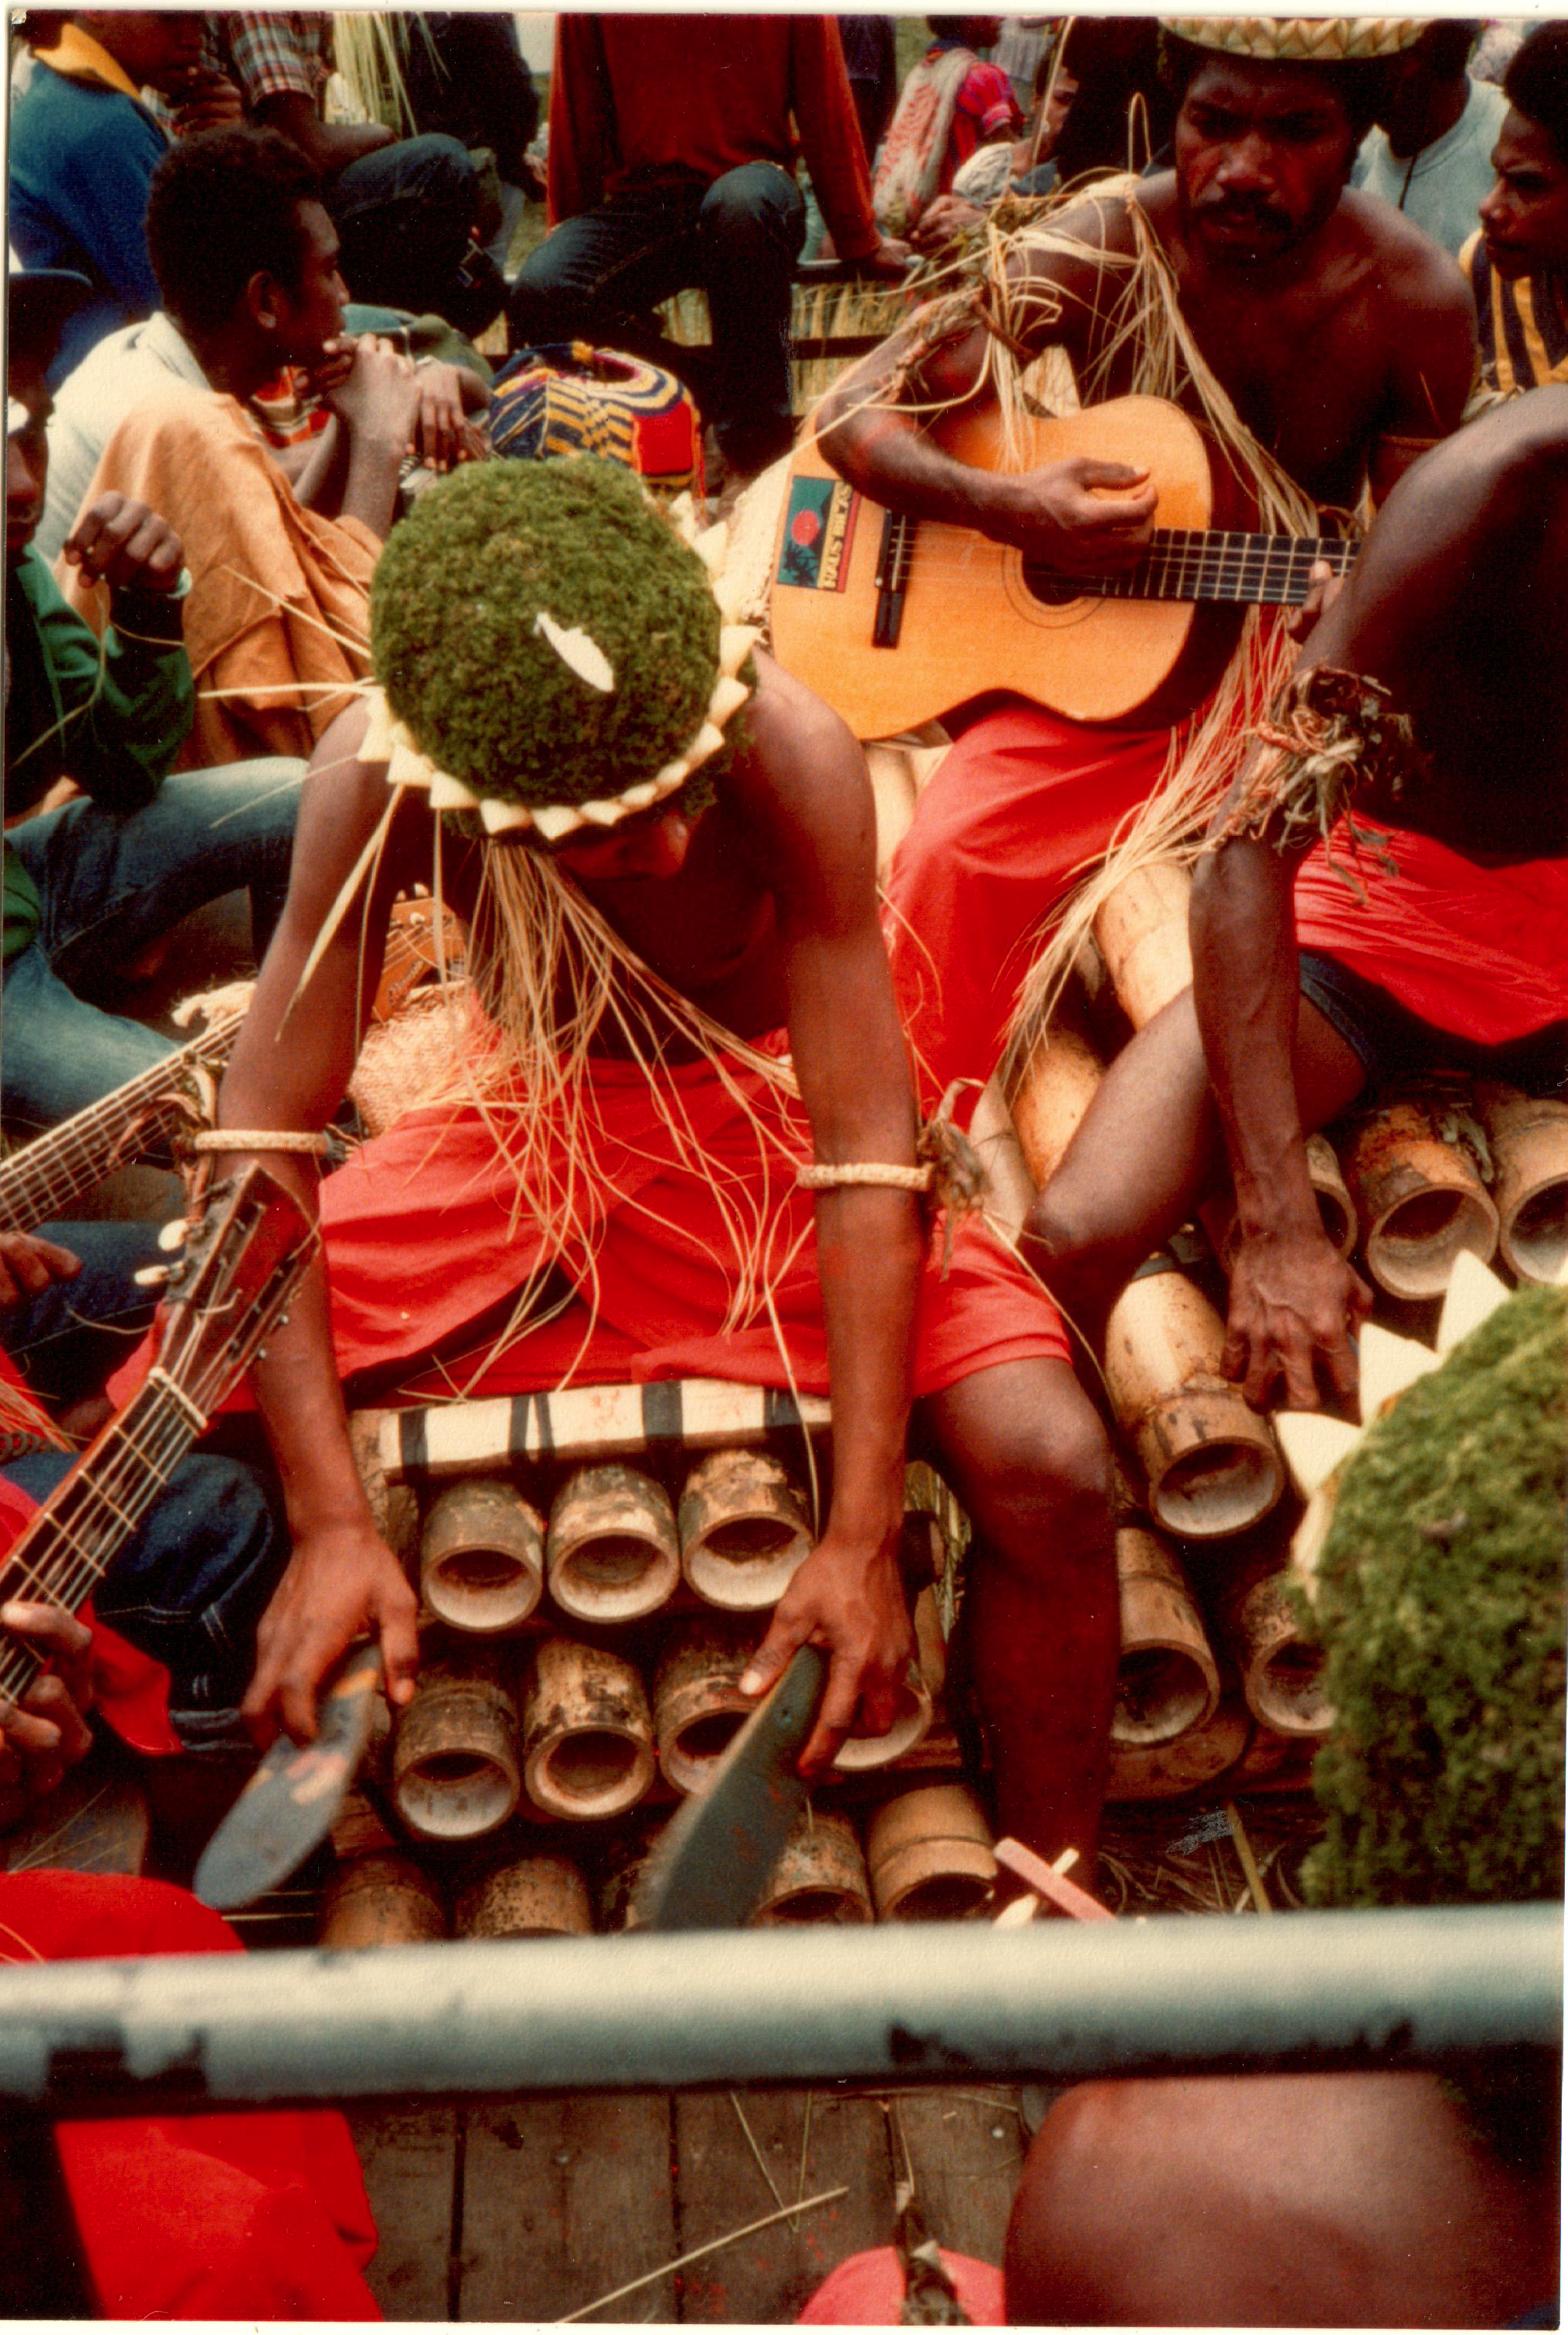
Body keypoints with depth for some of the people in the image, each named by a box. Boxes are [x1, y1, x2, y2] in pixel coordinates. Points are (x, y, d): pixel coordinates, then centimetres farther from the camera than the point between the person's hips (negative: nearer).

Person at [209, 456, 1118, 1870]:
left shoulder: (788, 753, -31)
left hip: (767, 1126, -2)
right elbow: (265, 1128, -22)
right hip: (532, 1126, 2)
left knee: (1051, 1470, -26)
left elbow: (866, 1147, -29)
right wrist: (332, 1523, -29)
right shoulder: (378, 778, -26)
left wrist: (863, 1538, -32)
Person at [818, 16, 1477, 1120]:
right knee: (949, 856, -26)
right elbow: (855, 410, -8)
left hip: (1306, 667, 1)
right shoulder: (1102, 249, -9)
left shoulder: (1414, 299, -6)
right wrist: (1007, 507, -26)